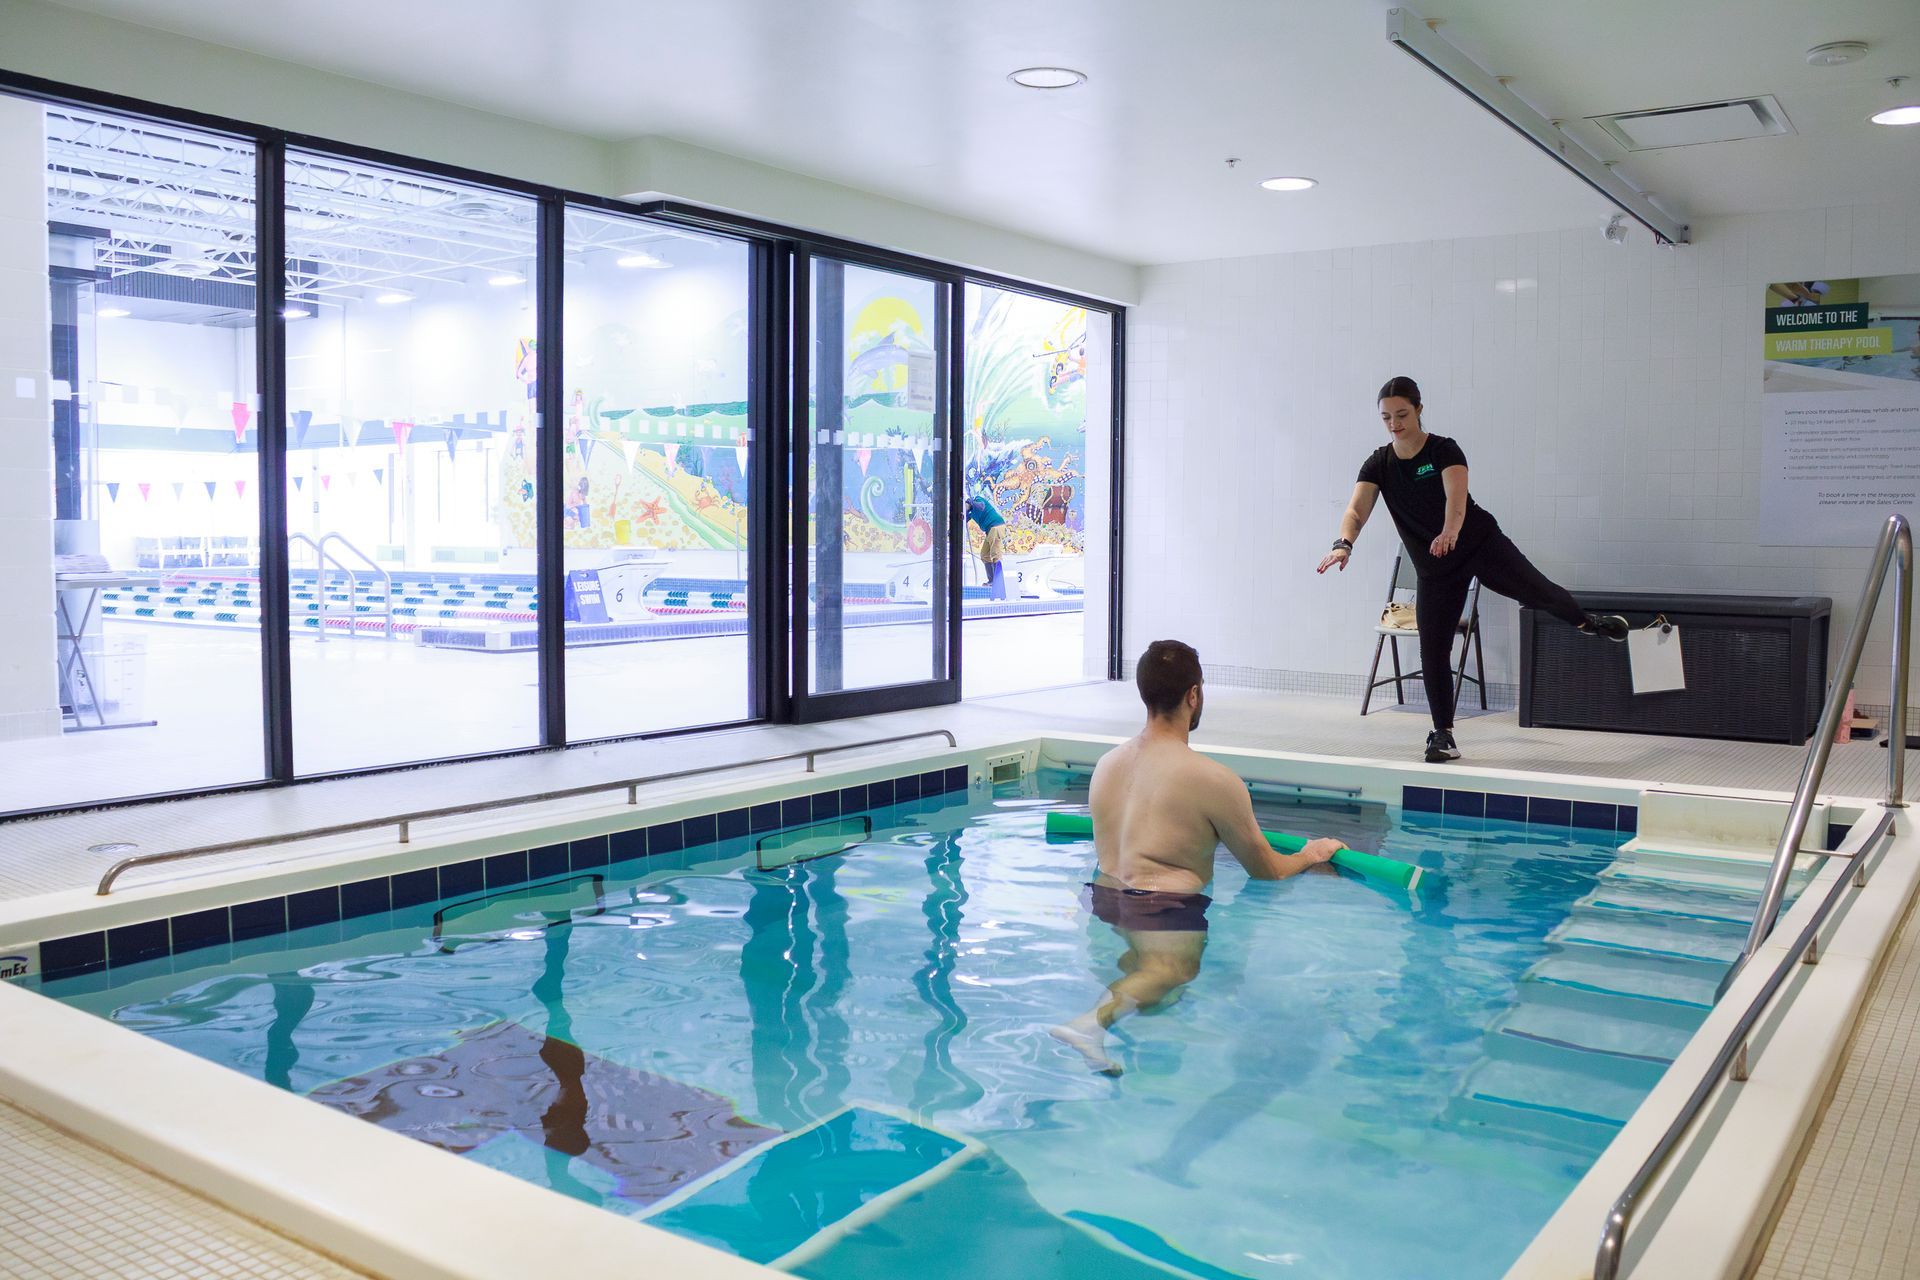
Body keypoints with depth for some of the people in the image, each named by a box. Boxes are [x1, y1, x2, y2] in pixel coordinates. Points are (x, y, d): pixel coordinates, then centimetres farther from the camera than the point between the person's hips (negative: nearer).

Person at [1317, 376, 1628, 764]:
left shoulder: (1444, 450, -10)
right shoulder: (1378, 464, -3)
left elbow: (1456, 495, -28)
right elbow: (1357, 510, -17)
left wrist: (1449, 532, -49)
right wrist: (1343, 544, -39)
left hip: (1480, 542, -2)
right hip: (1434, 566, 2)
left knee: (1536, 589, -17)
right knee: (1432, 650, -3)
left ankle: (1587, 621, 16)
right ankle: (1443, 735, 6)